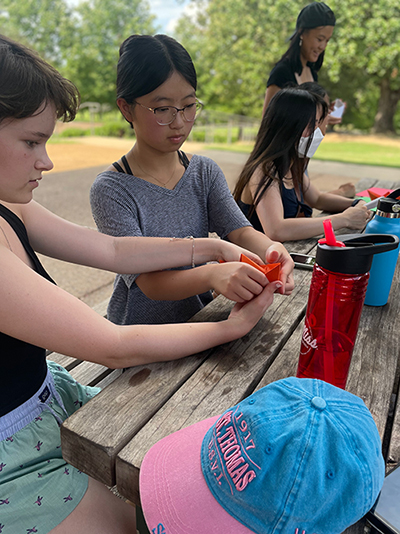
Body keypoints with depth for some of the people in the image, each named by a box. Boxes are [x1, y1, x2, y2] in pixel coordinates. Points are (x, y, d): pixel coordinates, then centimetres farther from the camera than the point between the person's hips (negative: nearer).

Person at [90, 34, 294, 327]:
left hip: (199, 319, 6)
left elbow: (240, 230, -9)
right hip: (138, 333, -5)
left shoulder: (205, 173, 3)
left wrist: (268, 248, -32)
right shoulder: (110, 190, -14)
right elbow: (148, 282, -21)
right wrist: (212, 275, -40)